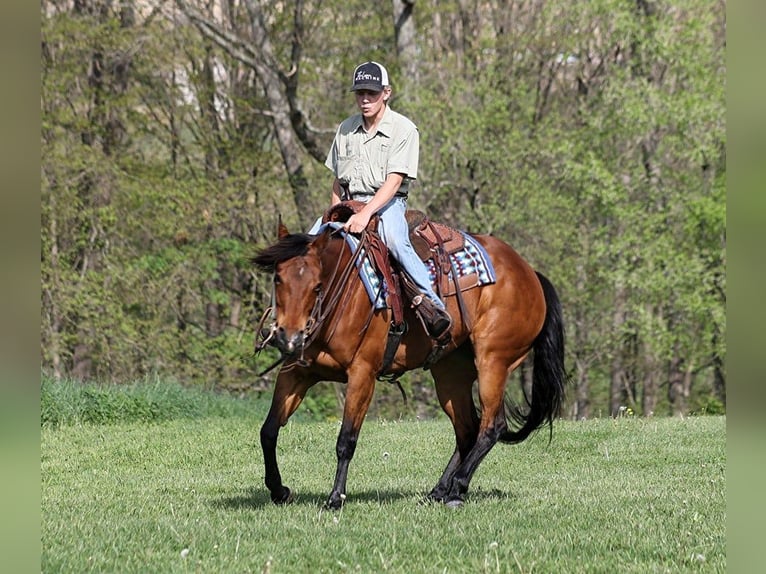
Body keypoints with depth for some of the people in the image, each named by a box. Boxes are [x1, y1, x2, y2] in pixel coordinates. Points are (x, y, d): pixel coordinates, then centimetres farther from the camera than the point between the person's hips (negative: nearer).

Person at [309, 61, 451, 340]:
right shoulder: (346, 129, 12)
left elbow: (394, 181, -17)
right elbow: (337, 179, 19)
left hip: (387, 203, -6)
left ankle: (433, 305, -38)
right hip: (350, 204, 6)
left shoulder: (404, 129, -7)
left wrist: (366, 214, -29)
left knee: (394, 239, -36)